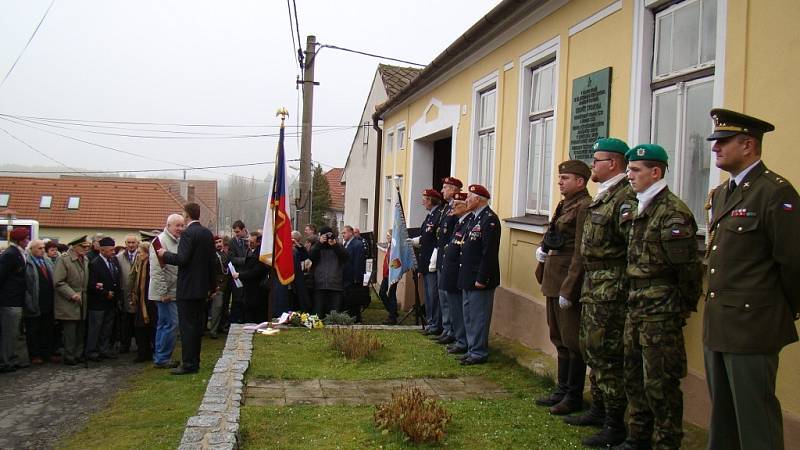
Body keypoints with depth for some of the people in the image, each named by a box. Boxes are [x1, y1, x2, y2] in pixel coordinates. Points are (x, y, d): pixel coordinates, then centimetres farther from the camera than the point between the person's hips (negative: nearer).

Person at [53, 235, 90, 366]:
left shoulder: (85, 260, 10)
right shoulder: (63, 260, -12)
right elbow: (58, 282, -16)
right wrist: (72, 294, -20)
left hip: (82, 303, 7)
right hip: (68, 305, -7)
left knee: (80, 332, 11)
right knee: (69, 333, -3)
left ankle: (78, 355, 20)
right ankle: (69, 358, 7)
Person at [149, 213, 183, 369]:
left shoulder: (178, 242, 13)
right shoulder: (160, 241, -13)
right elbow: (156, 270, -18)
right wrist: (163, 292, -19)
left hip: (174, 292, 9)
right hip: (165, 292, -9)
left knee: (163, 324, 13)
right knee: (171, 324, -8)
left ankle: (160, 358, 20)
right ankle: (162, 359, 1)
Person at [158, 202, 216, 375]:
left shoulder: (188, 233, -15)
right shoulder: (208, 233, 9)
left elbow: (182, 259, -23)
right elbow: (212, 260, 14)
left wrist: (165, 254, -6)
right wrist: (211, 285, 21)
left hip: (188, 288, -8)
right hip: (202, 287, 8)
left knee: (187, 325, -4)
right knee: (197, 324, 14)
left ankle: (189, 364, -2)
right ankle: (195, 361, 21)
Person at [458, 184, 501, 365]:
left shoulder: (489, 219, -16)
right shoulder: (474, 218, 14)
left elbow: (489, 252, -21)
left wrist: (481, 279, -22)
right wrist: (464, 276, 15)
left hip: (479, 279, -10)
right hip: (468, 278, 10)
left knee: (478, 317, -1)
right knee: (469, 316, 16)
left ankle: (479, 353, 9)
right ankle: (472, 349, 27)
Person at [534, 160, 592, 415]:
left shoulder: (584, 207, -15)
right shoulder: (565, 205, 15)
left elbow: (580, 253, -19)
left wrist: (568, 289, -21)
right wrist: (543, 249, 8)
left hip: (569, 283, -10)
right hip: (554, 283, 10)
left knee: (572, 341, 0)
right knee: (559, 339, 17)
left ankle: (574, 397, 11)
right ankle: (562, 389, 29)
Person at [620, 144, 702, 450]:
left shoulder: (673, 212, -15)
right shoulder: (638, 211, 13)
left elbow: (687, 267, -16)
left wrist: (683, 308, -10)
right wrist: (633, 298, 14)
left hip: (661, 310, -9)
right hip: (636, 307, 9)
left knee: (660, 383, -1)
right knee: (634, 377, 17)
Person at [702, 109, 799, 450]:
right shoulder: (721, 193, 13)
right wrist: (716, 304, 16)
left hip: (752, 327, -9)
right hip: (717, 325, 9)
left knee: (756, 421, 2)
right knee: (722, 414, 19)